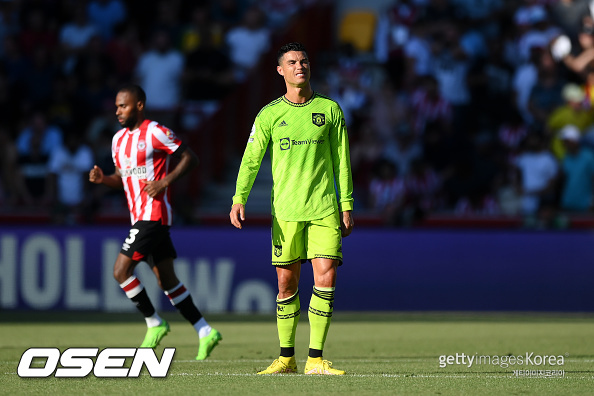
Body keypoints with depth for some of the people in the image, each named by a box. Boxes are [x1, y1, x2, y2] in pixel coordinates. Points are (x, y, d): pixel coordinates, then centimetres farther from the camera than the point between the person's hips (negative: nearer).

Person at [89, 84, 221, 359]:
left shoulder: (155, 133, -10)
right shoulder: (119, 139, 15)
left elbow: (190, 158, -8)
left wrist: (165, 181, -18)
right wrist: (103, 179, 3)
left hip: (154, 215, -9)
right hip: (139, 216, 9)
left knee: (121, 271, -14)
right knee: (166, 280, 10)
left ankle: (154, 323, -1)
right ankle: (205, 333, 14)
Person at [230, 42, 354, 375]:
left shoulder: (330, 110, 6)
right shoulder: (269, 115, 5)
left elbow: (341, 161, 9)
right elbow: (251, 159, 3)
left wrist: (347, 206, 5)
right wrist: (239, 199, -10)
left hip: (324, 209, 0)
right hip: (286, 210, 0)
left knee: (326, 278, -11)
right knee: (287, 283, 3)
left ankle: (316, 359, -6)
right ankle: (287, 358, 14)